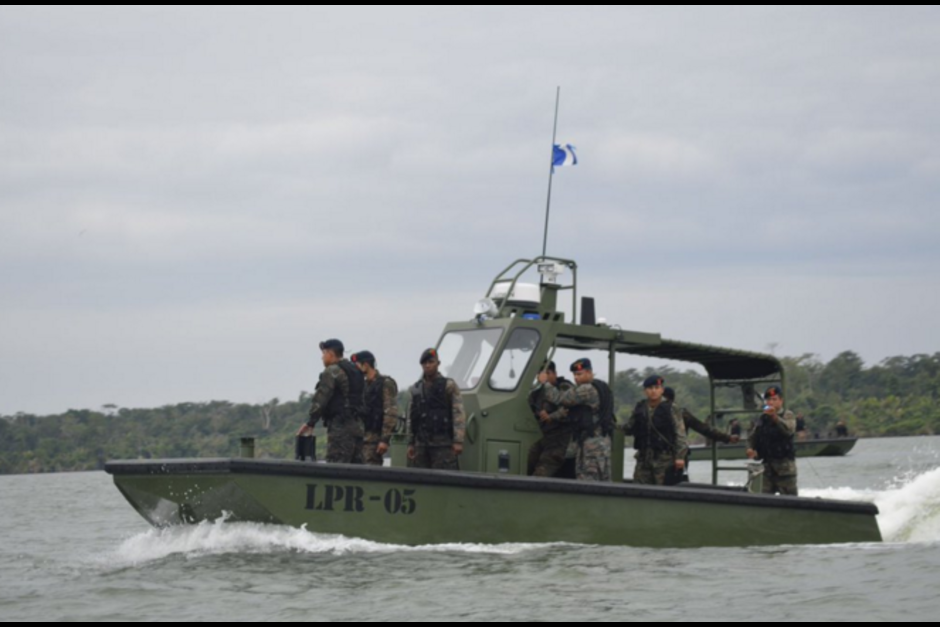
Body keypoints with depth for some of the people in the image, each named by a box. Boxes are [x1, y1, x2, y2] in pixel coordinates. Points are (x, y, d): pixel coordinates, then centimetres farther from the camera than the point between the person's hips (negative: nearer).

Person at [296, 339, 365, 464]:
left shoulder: (332, 372, -7)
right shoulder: (355, 371, 20)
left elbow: (321, 399, -12)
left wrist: (310, 423, -8)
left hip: (340, 425, -9)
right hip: (357, 425, 9)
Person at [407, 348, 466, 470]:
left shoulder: (449, 386, 1)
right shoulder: (416, 389, 16)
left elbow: (459, 414, -7)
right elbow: (411, 418, 17)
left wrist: (458, 442, -15)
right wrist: (410, 443, 12)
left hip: (443, 444, -5)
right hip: (421, 444, 5)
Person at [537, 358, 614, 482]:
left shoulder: (587, 390, -13)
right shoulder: (602, 388, 19)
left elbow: (559, 398, -14)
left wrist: (545, 382, -1)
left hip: (590, 441, -10)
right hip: (604, 439, 10)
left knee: (586, 485, -11)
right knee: (603, 482, 9)